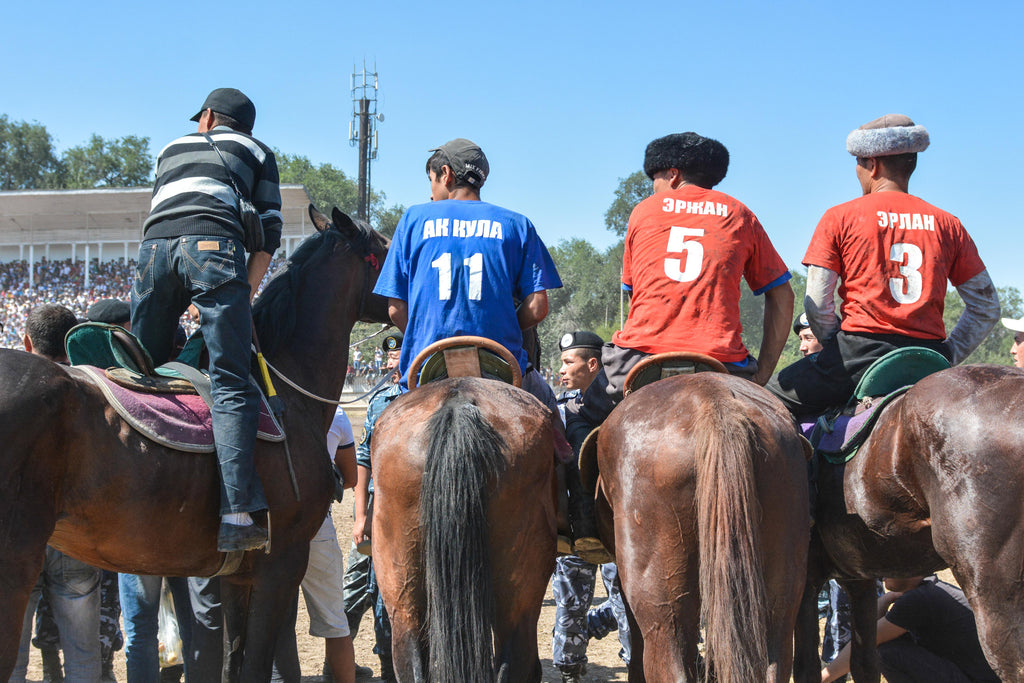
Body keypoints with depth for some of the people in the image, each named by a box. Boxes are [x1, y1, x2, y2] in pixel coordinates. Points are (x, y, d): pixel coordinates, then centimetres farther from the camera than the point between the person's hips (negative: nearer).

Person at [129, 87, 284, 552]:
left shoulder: (173, 149, 35)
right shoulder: (257, 152, 26)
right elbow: (269, 230, 13)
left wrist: (188, 302, 34)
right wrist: (244, 293, 14)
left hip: (153, 248, 3)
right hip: (214, 244, -3)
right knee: (231, 387, -7)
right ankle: (235, 517, -18)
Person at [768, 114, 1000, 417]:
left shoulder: (840, 217, 4)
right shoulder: (947, 225, 13)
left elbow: (816, 303, -1)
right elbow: (987, 307, 12)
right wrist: (948, 356, 16)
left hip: (860, 350, -3)